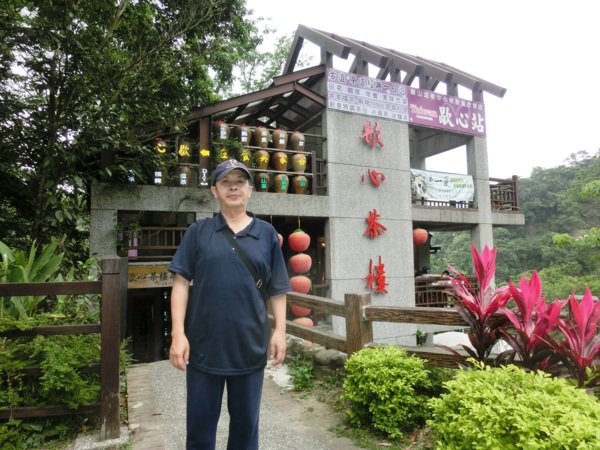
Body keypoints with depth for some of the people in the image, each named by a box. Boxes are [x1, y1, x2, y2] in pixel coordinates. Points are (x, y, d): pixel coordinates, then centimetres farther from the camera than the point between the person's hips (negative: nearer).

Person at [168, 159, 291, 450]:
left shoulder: (267, 233, 3)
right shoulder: (198, 232, 1)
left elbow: (277, 289, 5)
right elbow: (181, 282, -2)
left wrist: (280, 331, -1)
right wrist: (178, 333, -9)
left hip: (250, 346, 1)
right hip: (204, 345, 0)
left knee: (246, 422, 18)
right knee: (200, 424, 15)